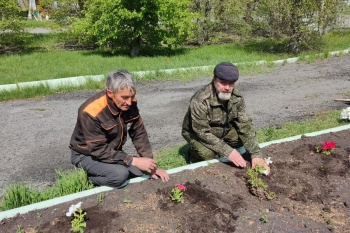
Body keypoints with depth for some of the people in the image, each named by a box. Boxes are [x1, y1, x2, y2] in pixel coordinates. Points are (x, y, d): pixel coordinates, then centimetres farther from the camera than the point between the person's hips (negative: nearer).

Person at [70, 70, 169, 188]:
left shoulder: (130, 104, -13)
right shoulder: (91, 112, -31)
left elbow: (139, 134, -6)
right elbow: (99, 150, -29)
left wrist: (151, 166, -10)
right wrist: (134, 161, -31)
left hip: (113, 151, 7)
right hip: (87, 155, -6)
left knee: (139, 173, -10)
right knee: (120, 174, -29)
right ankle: (87, 176, -3)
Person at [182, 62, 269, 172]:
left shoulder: (237, 97, -17)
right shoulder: (200, 101, -34)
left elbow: (245, 125, -17)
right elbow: (203, 132, -31)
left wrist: (256, 154, -25)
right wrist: (228, 151, -36)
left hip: (224, 130, 6)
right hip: (196, 133, -5)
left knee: (247, 137, -14)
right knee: (208, 154, -33)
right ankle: (195, 154, 3)